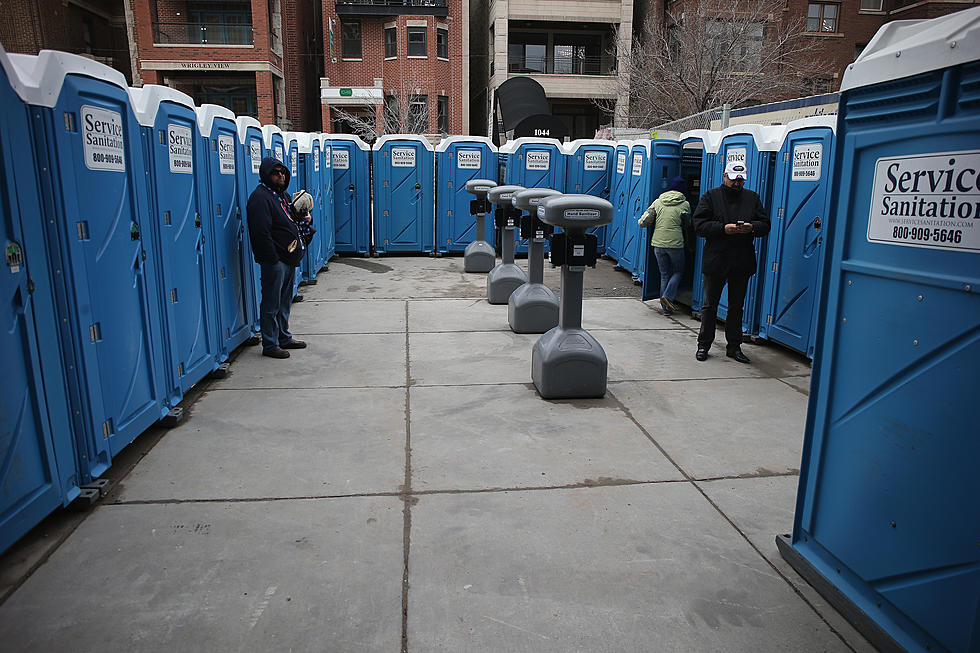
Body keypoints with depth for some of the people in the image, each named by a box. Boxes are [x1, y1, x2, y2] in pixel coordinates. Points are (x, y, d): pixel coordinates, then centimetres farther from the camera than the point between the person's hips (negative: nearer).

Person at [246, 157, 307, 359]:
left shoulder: (283, 195, 16)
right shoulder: (260, 197, -13)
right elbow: (261, 233, -20)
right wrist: (274, 259, -20)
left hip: (289, 258, 10)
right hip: (274, 260, -9)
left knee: (285, 301, 18)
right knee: (272, 304, -2)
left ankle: (284, 337, 30)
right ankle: (270, 345, 7)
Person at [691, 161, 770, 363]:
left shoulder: (752, 198, 9)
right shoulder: (711, 197, 0)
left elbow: (765, 225, 8)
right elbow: (699, 225, -9)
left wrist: (752, 227, -14)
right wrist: (724, 229, -21)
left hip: (742, 263, 3)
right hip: (715, 261, -3)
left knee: (737, 307, 10)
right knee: (710, 305, 6)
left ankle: (734, 347, 19)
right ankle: (703, 345, 17)